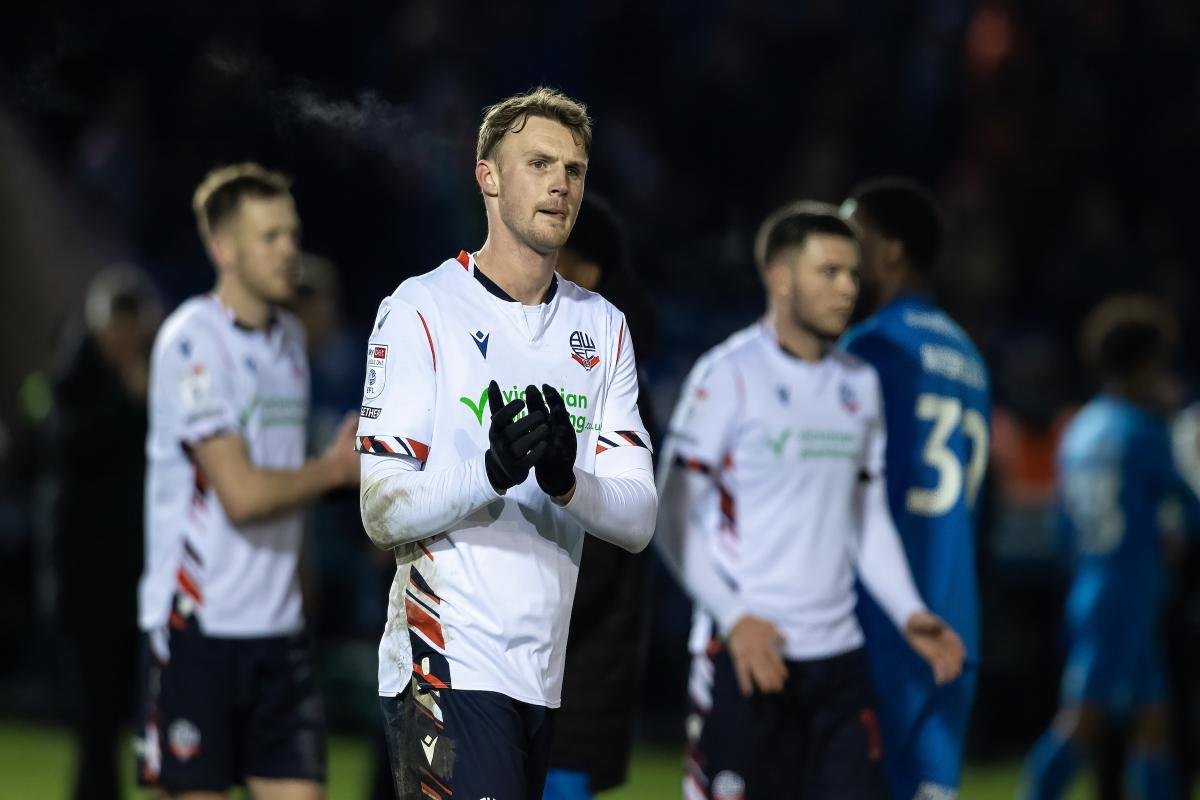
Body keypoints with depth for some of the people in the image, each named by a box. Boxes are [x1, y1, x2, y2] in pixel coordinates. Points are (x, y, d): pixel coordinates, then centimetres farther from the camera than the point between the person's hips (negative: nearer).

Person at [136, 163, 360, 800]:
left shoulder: (289, 337, 13)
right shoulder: (192, 341, -12)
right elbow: (243, 494, -18)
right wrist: (336, 468, -5)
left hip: (278, 626, 7)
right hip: (197, 623, -7)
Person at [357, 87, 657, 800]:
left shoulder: (604, 326, 13)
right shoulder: (423, 310, -4)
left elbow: (638, 520, 3)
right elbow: (384, 511, -11)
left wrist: (567, 481, -19)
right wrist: (493, 472, -28)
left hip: (550, 674, 6)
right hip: (449, 667, -6)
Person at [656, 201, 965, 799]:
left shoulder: (859, 385, 14)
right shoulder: (727, 376, -6)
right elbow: (674, 519, -8)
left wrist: (909, 614, 6)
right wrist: (735, 619, -18)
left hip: (837, 655, 6)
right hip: (746, 655, -6)